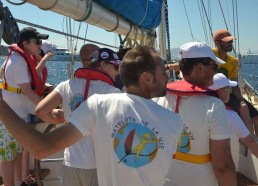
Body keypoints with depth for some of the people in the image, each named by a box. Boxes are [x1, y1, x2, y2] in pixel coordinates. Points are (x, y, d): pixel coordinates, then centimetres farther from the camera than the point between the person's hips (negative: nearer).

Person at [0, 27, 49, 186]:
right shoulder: (18, 61, -21)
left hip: (20, 112, 10)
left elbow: (32, 82, 16)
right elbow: (27, 90, -23)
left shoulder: (25, 58, 9)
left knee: (19, 149, 19)